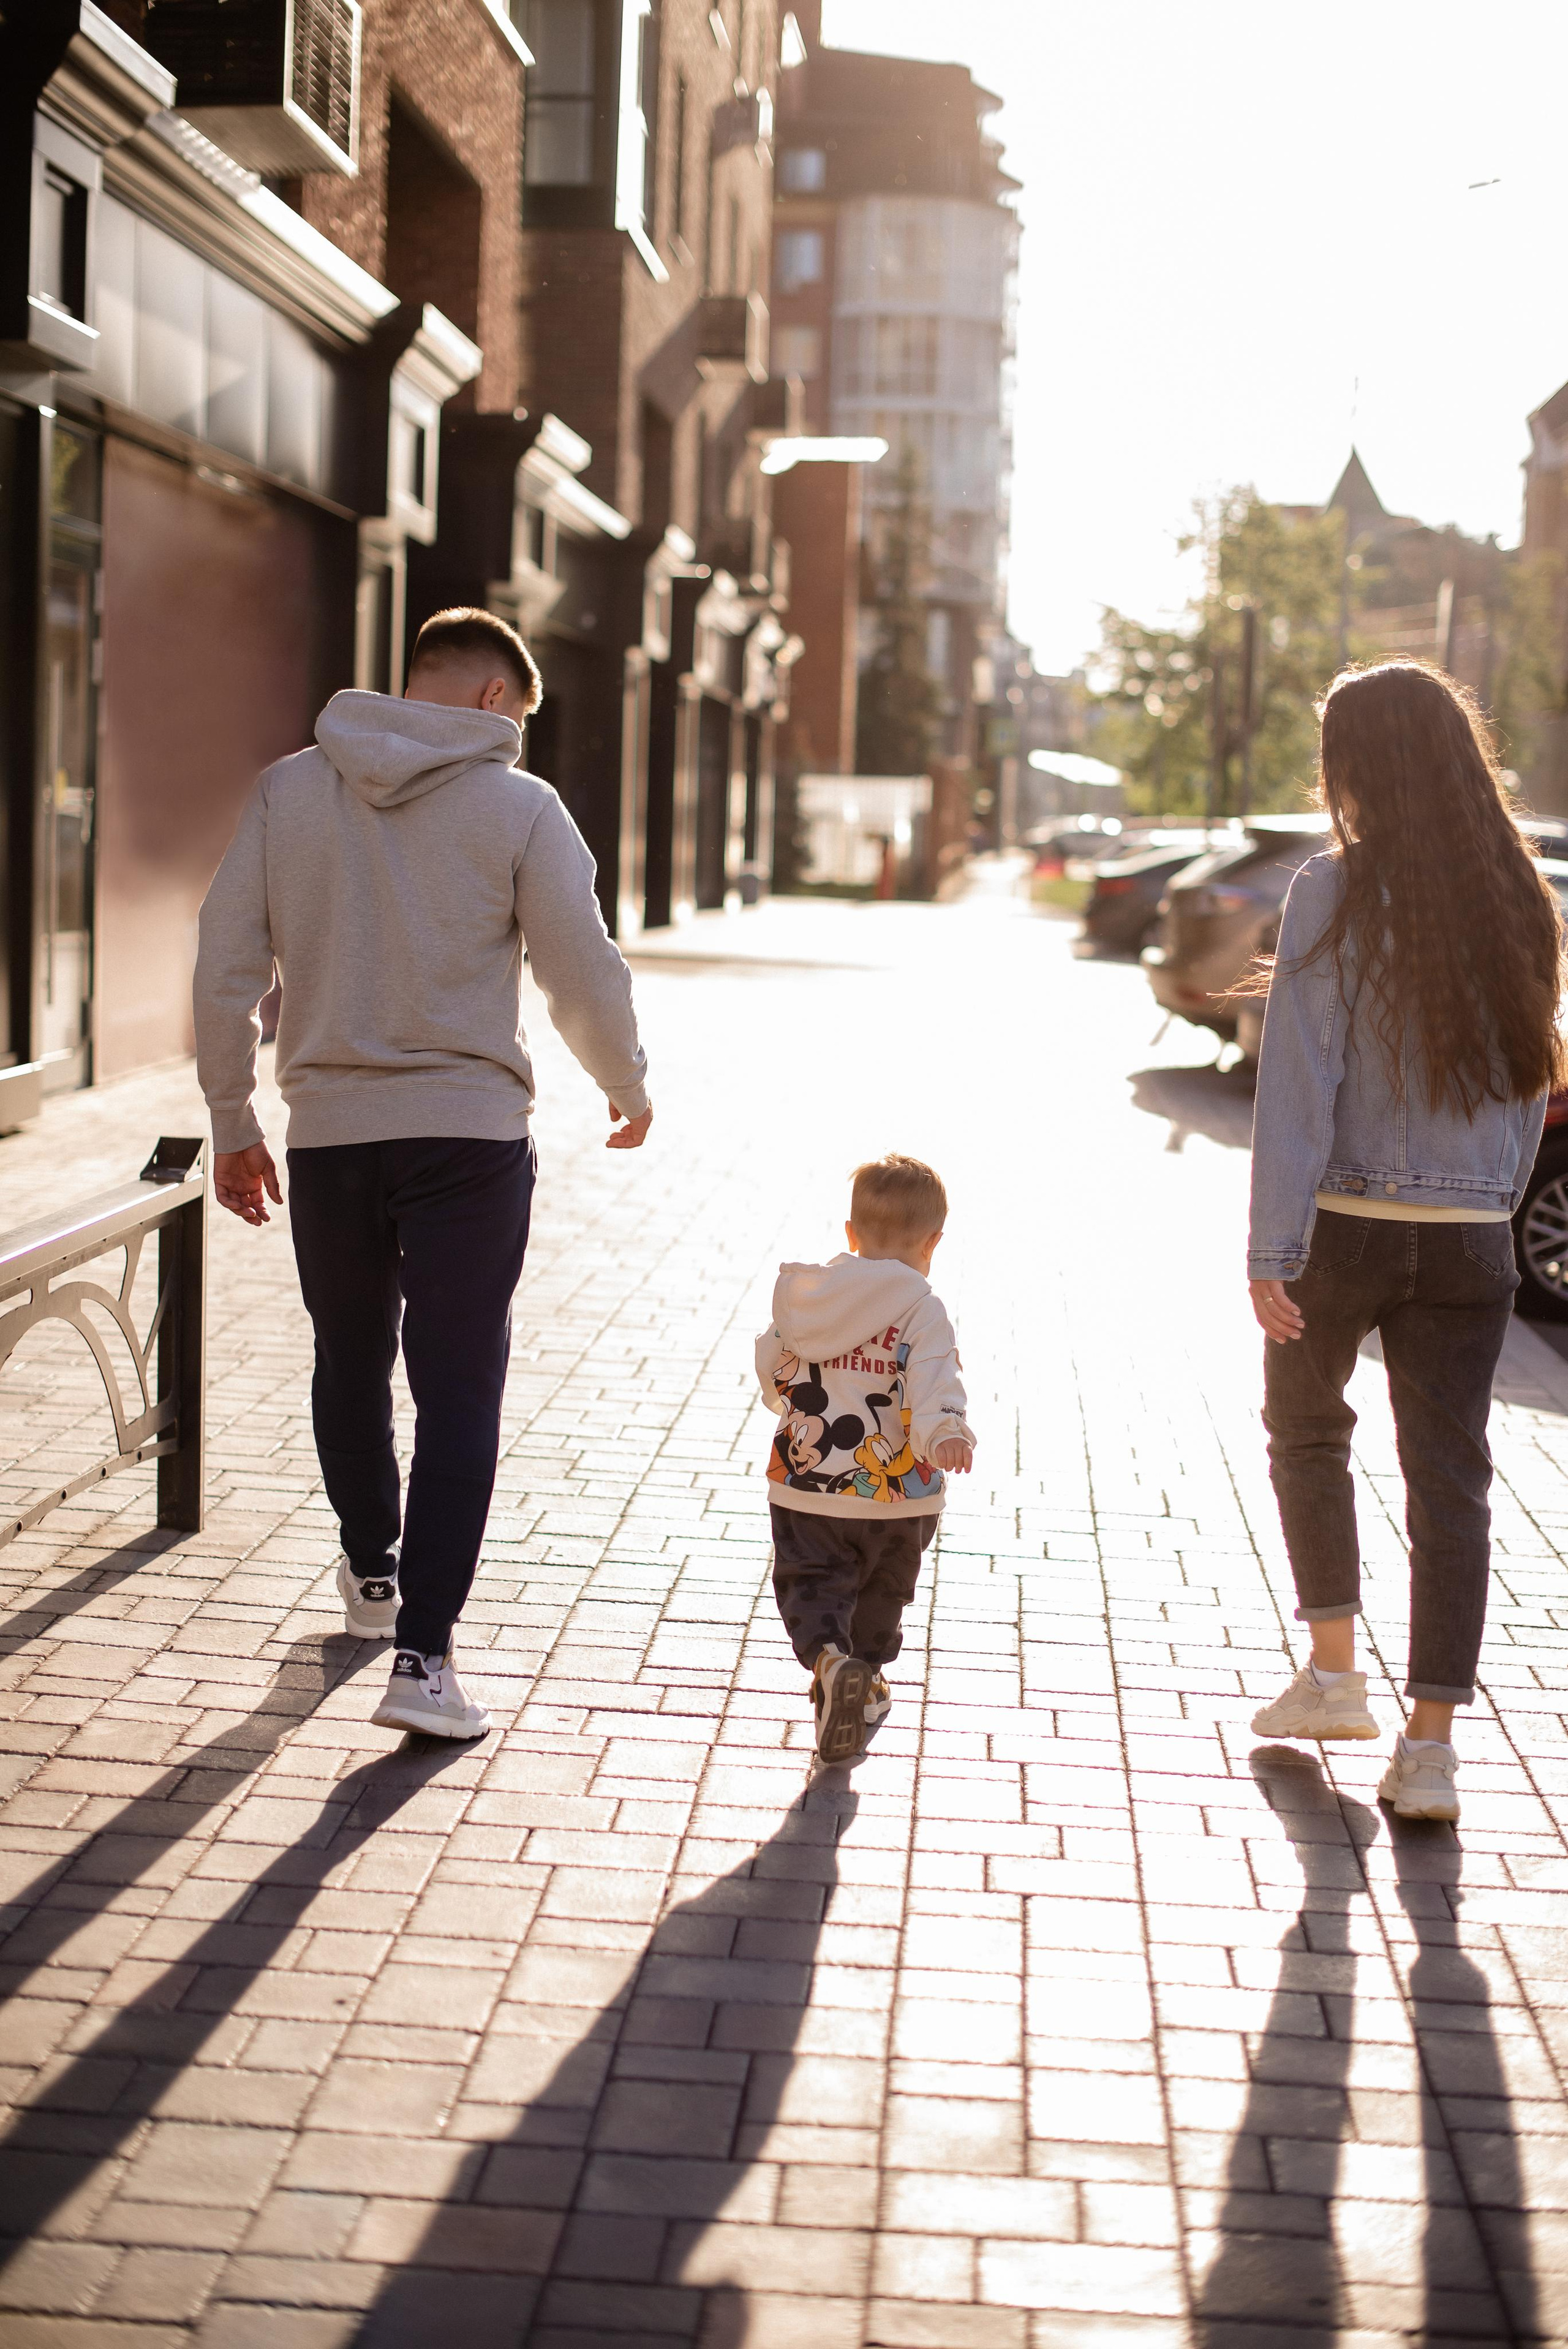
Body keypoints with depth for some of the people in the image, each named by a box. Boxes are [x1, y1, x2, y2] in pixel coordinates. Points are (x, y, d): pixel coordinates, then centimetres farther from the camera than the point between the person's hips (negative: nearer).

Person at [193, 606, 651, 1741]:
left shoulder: (289, 790, 2)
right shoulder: (518, 806, -6)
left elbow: (227, 968, 2)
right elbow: (585, 971, -4)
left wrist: (233, 1121, 12)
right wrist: (628, 1084, 15)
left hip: (326, 1132, 4)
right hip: (468, 1131, -3)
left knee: (350, 1362, 21)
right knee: (459, 1388, 0)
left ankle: (373, 1575, 40)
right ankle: (424, 1654, -5)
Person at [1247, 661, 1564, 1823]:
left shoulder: (1335, 894, -12)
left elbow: (1301, 1077, -15)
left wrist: (1271, 1250, -14)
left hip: (1342, 1225, -3)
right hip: (1470, 1243, 3)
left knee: (1308, 1435, 21)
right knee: (1450, 1476, 5)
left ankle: (1336, 1671, 25)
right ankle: (1430, 1746, 3)